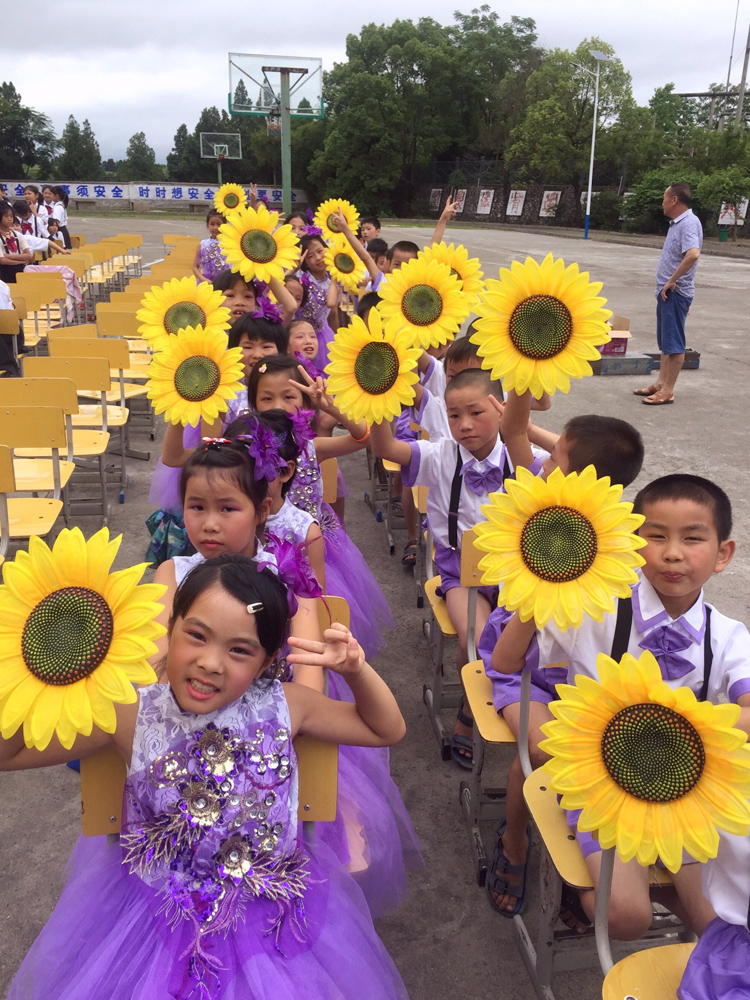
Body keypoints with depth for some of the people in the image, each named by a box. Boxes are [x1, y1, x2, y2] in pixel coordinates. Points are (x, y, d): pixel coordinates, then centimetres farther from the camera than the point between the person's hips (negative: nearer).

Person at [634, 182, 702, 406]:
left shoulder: (689, 222, -16)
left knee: (673, 342, -5)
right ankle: (660, 383, 23)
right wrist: (666, 284, 17)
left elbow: (693, 254, -32)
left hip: (675, 292, -10)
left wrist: (672, 281, -26)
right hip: (666, 291, 10)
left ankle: (668, 391, -2)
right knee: (665, 341, 15)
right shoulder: (677, 223, 15)